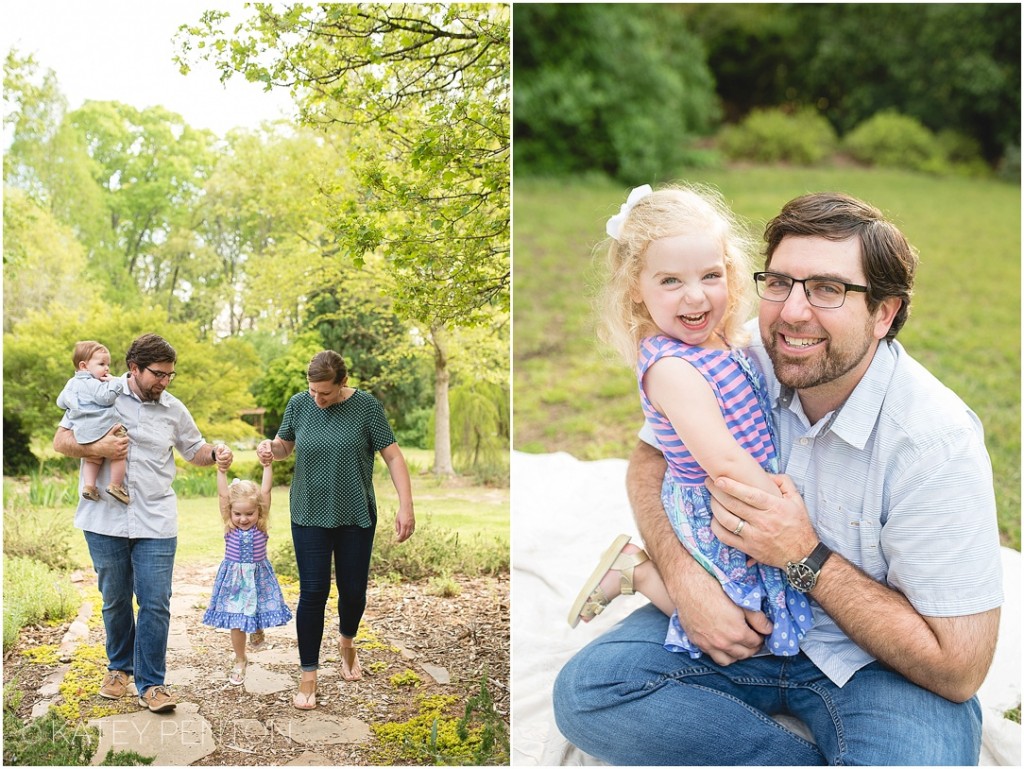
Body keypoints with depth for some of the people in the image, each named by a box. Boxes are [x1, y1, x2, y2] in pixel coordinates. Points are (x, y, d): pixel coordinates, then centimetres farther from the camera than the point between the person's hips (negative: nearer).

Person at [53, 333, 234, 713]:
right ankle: (119, 667, 35)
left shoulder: (173, 409, 6)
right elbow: (61, 440, 0)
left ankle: (151, 685, 6)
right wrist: (96, 449, -18)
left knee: (155, 604, -4)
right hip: (105, 521, 0)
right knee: (115, 600, 14)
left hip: (156, 523, 1)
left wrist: (216, 453, -5)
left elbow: (194, 449, 17)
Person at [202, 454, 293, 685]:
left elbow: (265, 491, -15)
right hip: (233, 578, 0)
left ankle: (258, 631, 44)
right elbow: (223, 495, -17)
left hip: (258, 577, 0)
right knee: (236, 622, 4)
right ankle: (240, 661, 22)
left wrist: (267, 466, -21)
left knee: (261, 613, 8)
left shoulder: (261, 525, -8)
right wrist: (221, 471, -27)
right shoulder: (229, 526, -8)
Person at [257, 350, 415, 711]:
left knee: (354, 590, 9)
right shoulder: (299, 404, -2)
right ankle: (308, 675, 11)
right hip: (310, 515, 1)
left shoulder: (366, 406, -9)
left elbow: (392, 455, -9)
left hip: (356, 517, -1)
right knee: (313, 592, -2)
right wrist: (270, 447, -12)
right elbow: (285, 446, 13)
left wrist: (406, 506, -18)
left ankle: (347, 642, 42)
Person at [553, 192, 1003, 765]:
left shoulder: (936, 444, -24)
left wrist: (805, 557, -25)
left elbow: (959, 670, -21)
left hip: (873, 660, -4)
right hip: (744, 616, 5)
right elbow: (651, 459, 3)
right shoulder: (747, 363, -12)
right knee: (584, 692, -17)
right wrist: (684, 576, -17)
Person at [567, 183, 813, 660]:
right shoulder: (670, 366, -29)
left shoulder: (724, 343, 0)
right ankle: (636, 570, 14)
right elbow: (722, 460, -32)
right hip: (710, 519, -9)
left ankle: (638, 562, 25)